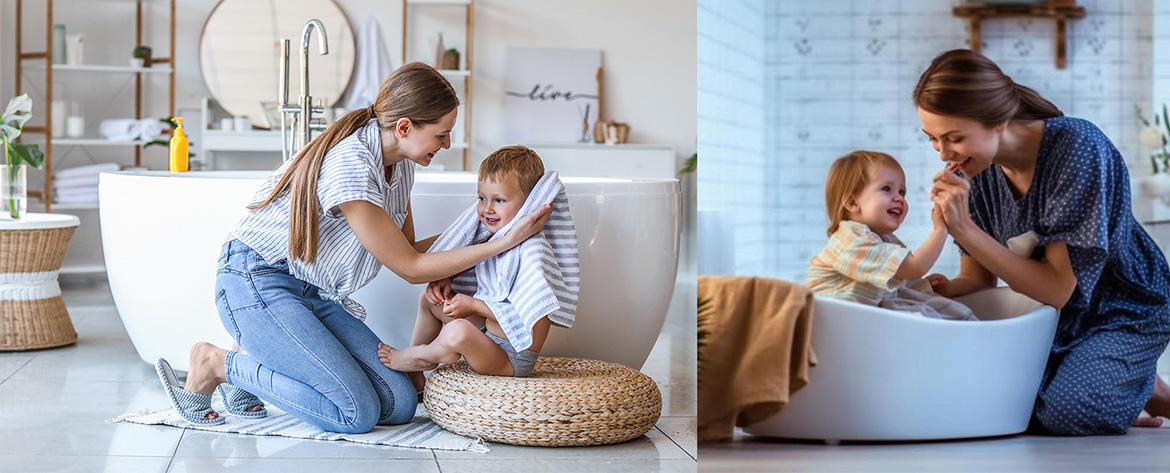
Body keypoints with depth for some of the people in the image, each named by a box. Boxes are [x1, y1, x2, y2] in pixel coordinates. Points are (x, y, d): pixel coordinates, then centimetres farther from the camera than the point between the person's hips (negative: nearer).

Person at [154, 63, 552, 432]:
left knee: (399, 402, -6)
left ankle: (258, 367, 10)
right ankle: (218, 364, -2)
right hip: (257, 281, -9)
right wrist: (505, 242, -19)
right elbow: (410, 268, -19)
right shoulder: (350, 167, -27)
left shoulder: (399, 161, 1)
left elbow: (408, 250, 9)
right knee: (357, 412, -18)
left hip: (314, 293, 9)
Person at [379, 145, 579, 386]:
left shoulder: (532, 250, -25)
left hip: (513, 358, -10)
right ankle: (414, 375, 25)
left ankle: (413, 357, -1)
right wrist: (443, 279, -1)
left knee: (457, 331, -35)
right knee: (429, 299, 18)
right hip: (488, 333, 10)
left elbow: (531, 315, -30)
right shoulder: (490, 235, 2)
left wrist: (473, 305, -24)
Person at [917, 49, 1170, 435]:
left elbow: (1058, 290, -29)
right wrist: (942, 289, -26)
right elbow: (978, 278, -2)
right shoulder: (978, 170, -11)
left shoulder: (1077, 149, -29)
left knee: (1063, 414, -27)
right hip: (1059, 318, 6)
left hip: (1127, 310, -5)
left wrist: (965, 229, -36)